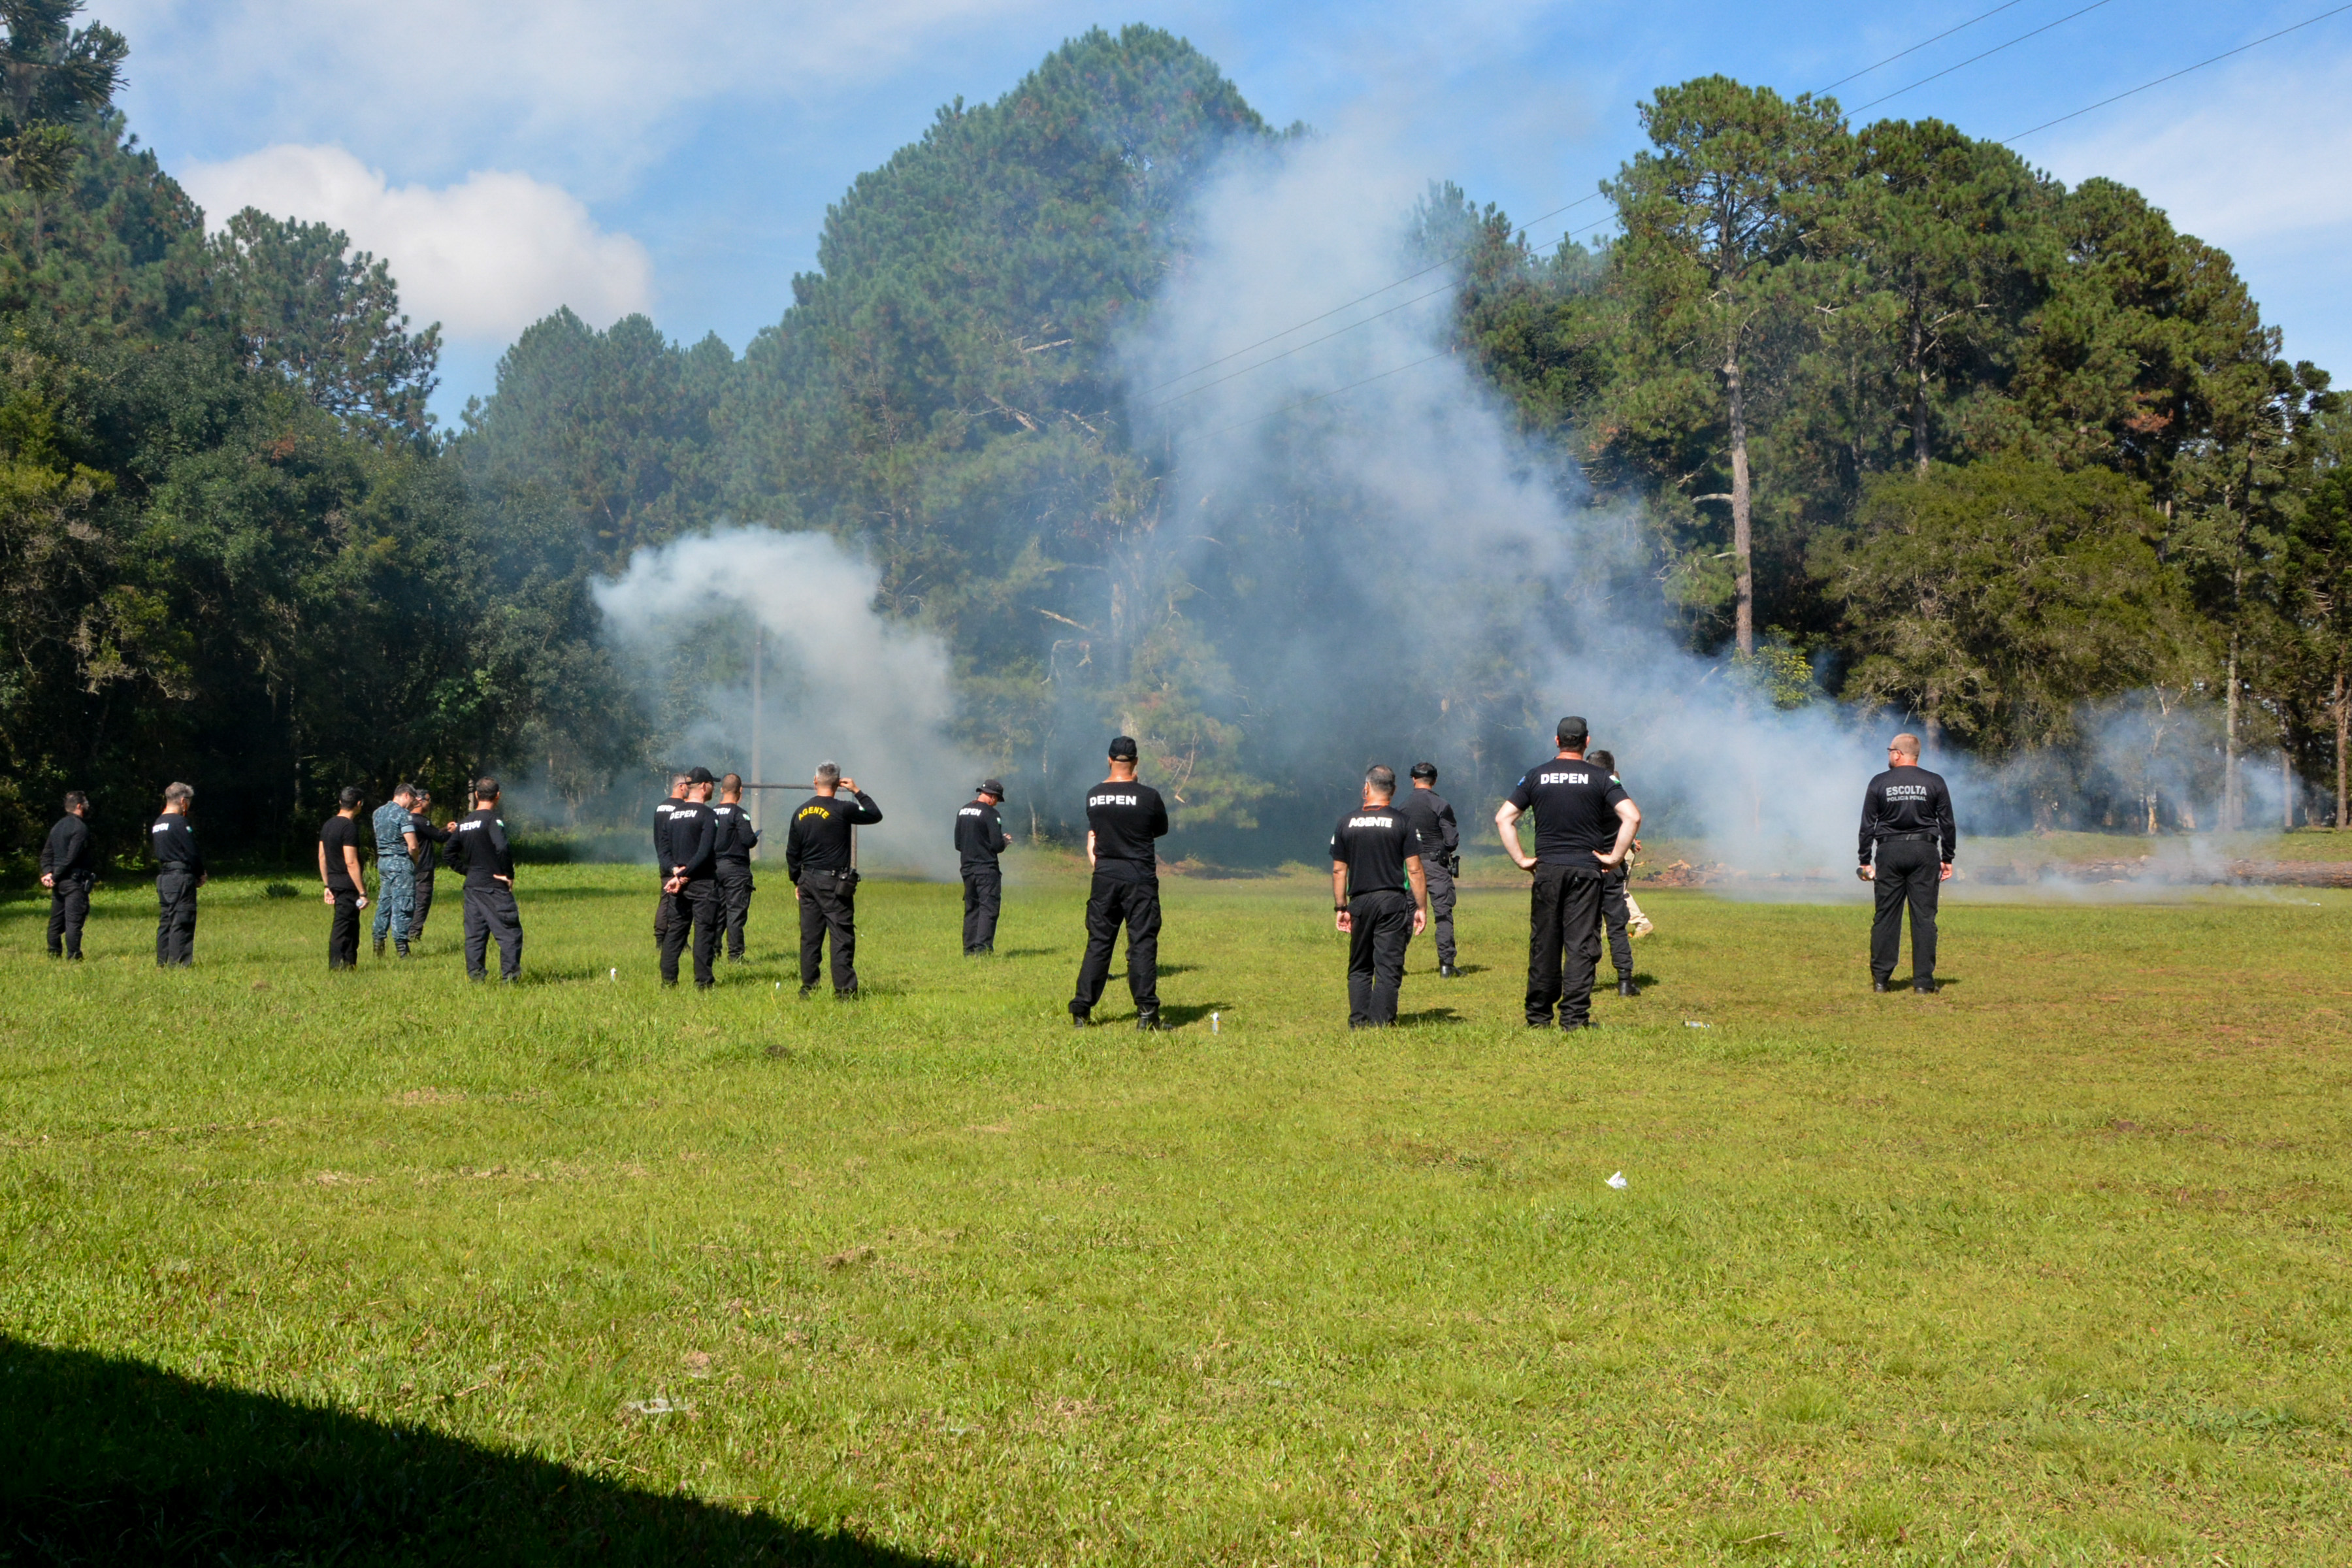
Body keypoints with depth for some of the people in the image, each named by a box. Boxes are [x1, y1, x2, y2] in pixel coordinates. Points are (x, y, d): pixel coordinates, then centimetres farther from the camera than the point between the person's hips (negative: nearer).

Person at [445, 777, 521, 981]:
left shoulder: (463, 823, 11)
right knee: (510, 932, -1)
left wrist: (469, 870, 16)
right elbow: (503, 848, -25)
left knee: (474, 933, 10)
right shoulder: (493, 819, -11)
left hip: (472, 886, 7)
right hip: (495, 887, -7)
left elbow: (450, 854, 15)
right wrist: (508, 875, -14)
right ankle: (509, 975, -6)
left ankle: (475, 976, 8)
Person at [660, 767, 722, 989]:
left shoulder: (673, 813, 11)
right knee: (704, 931, -2)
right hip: (703, 883, -6)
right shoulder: (707, 815, -10)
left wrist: (674, 870, -3)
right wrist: (682, 875, -13)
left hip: (675, 880, 6)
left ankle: (668, 979, 10)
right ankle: (703, 981, -3)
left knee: (674, 930, 11)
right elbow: (705, 853, -17)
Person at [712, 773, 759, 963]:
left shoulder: (711, 813, 6)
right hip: (736, 868, -6)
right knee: (736, 912, -2)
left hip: (714, 867, 6)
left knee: (717, 911, 13)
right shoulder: (739, 813, -12)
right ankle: (735, 954, -2)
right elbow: (749, 840, -19)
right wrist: (756, 838, 2)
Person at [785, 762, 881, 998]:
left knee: (810, 937, 9)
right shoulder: (842, 810, -12)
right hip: (834, 883, -5)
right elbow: (875, 815, 0)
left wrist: (797, 881, 24)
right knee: (842, 936, -2)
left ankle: (807, 988, 11)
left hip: (808, 881, 6)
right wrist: (858, 792, 9)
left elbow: (792, 852, 13)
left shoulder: (801, 813, 7)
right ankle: (844, 990, -4)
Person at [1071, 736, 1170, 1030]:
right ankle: (1146, 1013, -5)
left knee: (1098, 942, 9)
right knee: (1142, 943, -1)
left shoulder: (1093, 796, 3)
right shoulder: (1148, 796, -8)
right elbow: (1162, 830, 8)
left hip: (1104, 877, 3)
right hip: (1140, 879, -3)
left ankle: (1081, 1010, 9)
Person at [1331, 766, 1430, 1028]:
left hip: (1360, 902, 2)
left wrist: (1340, 908, 12)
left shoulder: (1347, 823, 5)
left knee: (1359, 967, 13)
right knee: (1388, 967, -1)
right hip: (1393, 902, -2)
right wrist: (1422, 908, 0)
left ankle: (1359, 1023, 8)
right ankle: (1380, 1023, -6)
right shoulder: (1402, 822, -3)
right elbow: (1415, 870, -5)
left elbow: (1338, 871, 6)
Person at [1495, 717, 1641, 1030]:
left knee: (1543, 944, 8)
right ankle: (1574, 1016, -3)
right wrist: (1616, 856, -2)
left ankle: (1538, 1016, 13)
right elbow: (1632, 817, -10)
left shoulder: (1536, 776, 5)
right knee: (1581, 945, 1)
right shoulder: (1599, 778, 0)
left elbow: (1503, 818, 2)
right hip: (1585, 869, -2)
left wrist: (1521, 859, 4)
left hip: (1547, 870, 2)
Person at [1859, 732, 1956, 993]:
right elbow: (1947, 824, 4)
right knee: (1924, 917, 1)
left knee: (1885, 916, 4)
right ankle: (1923, 981, -1)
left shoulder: (1879, 783, 1)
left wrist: (1865, 861, 8)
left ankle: (1881, 979, 3)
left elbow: (1867, 825, 2)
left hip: (1890, 853, 0)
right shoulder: (1935, 783, 3)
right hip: (1924, 853, 0)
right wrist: (1947, 859, 11)